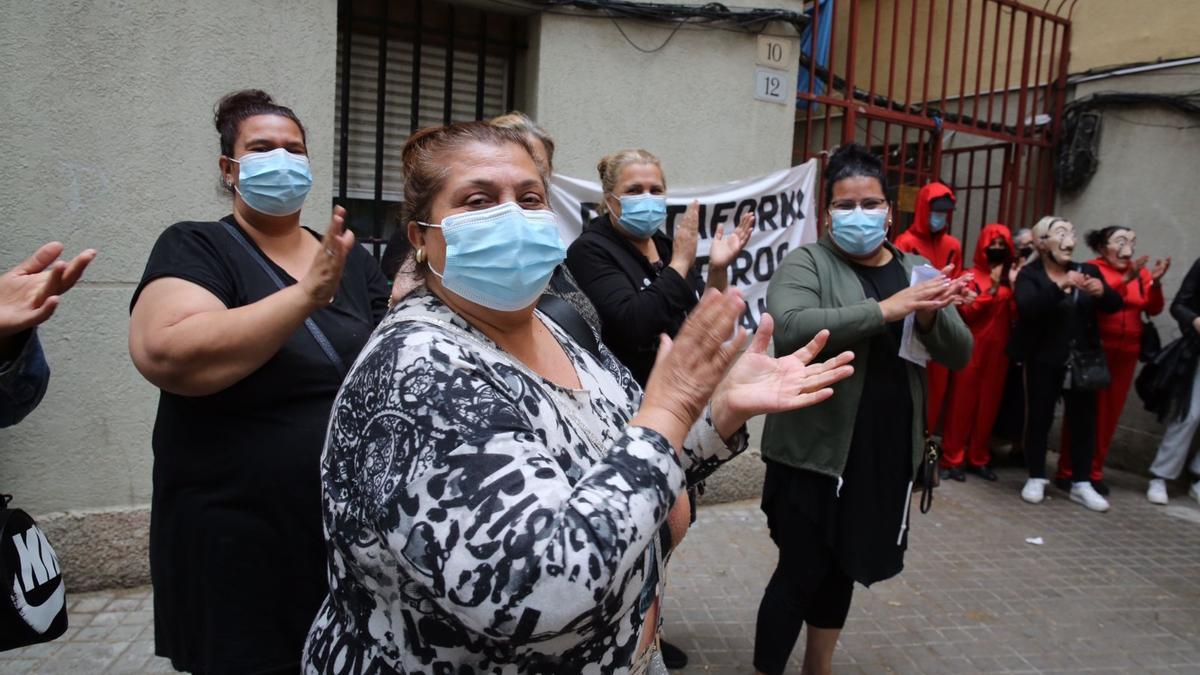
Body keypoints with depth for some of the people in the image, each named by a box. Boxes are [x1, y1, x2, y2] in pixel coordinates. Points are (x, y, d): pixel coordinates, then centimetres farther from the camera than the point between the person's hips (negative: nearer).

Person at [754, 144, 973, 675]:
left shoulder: (917, 271, 10)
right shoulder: (806, 264, -7)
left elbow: (960, 355, 5)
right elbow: (790, 329, -27)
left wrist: (930, 316, -16)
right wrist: (886, 309, -30)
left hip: (886, 456, 5)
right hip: (815, 453, -5)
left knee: (841, 569, 19)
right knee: (799, 573, 0)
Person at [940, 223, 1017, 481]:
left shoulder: (1010, 276, 11)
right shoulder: (971, 276, 0)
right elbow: (967, 311, -13)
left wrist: (1014, 286, -7)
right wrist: (993, 286, -14)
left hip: (997, 350, 4)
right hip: (972, 350, -4)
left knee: (989, 404, 7)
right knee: (963, 403, -3)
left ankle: (979, 459, 17)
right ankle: (952, 459, 2)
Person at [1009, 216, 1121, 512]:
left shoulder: (1086, 271, 9)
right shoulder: (1029, 274, -4)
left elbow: (1114, 305, 4)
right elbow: (1027, 307, -21)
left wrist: (1103, 291, -17)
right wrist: (1060, 287, -33)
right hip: (1044, 361, -4)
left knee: (1083, 420, 6)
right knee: (1039, 418, 1)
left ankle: (1081, 484, 17)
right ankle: (1036, 478, 15)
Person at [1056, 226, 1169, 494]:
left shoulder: (1140, 272, 10)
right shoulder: (1091, 269, -3)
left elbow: (1154, 309, 3)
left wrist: (1156, 283, -12)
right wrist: (1125, 279, -25)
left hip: (1125, 353, 5)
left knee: (1109, 413, 7)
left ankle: (1093, 472, 16)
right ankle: (1067, 471, 4)